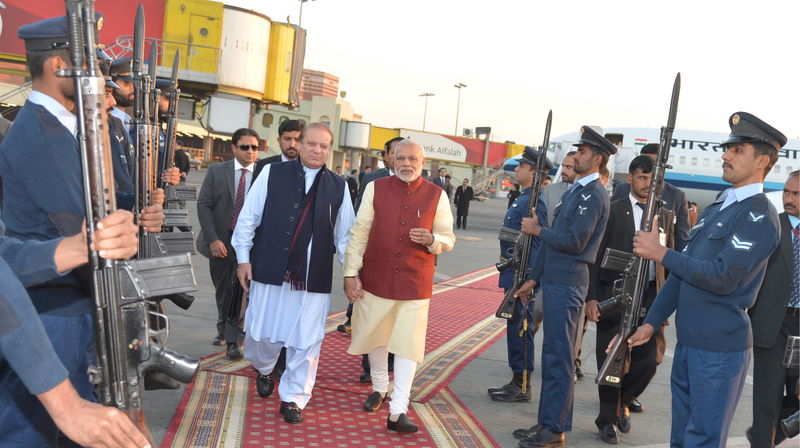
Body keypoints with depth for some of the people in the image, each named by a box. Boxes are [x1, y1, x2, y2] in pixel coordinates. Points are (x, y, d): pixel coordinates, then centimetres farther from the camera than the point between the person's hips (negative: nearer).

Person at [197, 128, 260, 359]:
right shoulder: (217, 171, 0)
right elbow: (204, 205, -4)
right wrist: (213, 239, -13)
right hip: (220, 242, 2)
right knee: (222, 290, 17)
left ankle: (232, 341, 7)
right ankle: (224, 329, 40)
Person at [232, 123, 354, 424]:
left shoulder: (338, 186, 7)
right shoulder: (272, 174, 1)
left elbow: (344, 234, 10)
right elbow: (248, 218, 3)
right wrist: (244, 258, 1)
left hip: (314, 277, 1)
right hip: (270, 270, -1)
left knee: (306, 341, 2)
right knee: (264, 331, 11)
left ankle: (293, 398, 19)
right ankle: (263, 369, 44)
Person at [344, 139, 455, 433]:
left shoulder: (437, 196, 0)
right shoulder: (376, 188, 0)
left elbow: (449, 240, 5)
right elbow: (359, 233, 0)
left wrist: (432, 240, -18)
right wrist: (351, 273, -4)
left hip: (415, 284, -1)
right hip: (376, 279, 1)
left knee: (408, 345, -2)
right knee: (375, 337, 15)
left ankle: (398, 411, 3)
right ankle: (379, 388, 39)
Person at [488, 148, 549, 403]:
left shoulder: (534, 201, -16)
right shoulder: (523, 198, 16)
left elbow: (535, 241, -21)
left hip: (521, 274, -11)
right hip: (513, 272, 11)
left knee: (521, 327, -3)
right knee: (516, 326, 14)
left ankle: (522, 387, 6)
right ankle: (517, 381, 23)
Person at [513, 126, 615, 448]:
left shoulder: (593, 194, -13)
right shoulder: (575, 190, 17)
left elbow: (574, 242, -20)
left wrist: (537, 230, -8)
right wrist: (535, 277, 18)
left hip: (567, 286, -10)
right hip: (553, 281, 10)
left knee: (560, 358, -3)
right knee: (551, 356, 14)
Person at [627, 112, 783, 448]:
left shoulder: (760, 215, -12)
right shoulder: (714, 209, 16)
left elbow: (723, 278, -23)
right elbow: (682, 272, 17)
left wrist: (660, 253, -16)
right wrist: (651, 322, 13)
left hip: (719, 348, -8)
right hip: (688, 342, 9)